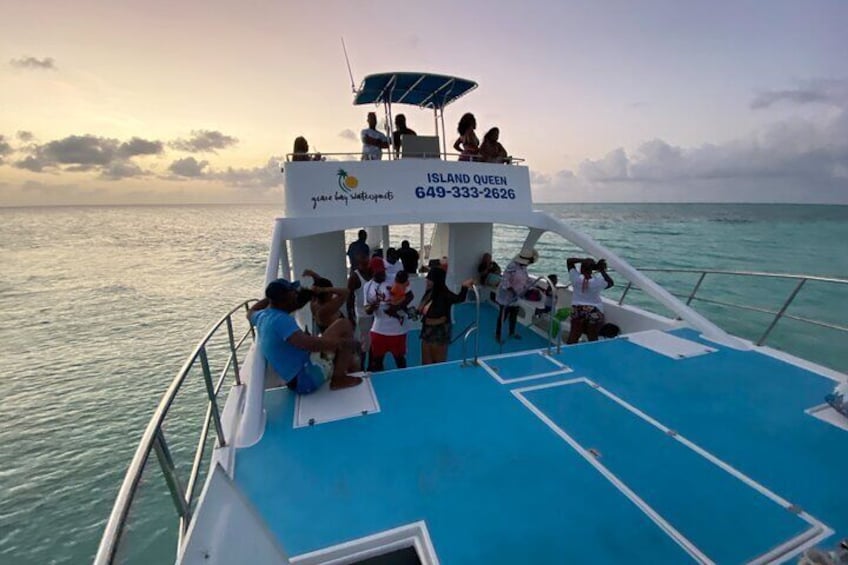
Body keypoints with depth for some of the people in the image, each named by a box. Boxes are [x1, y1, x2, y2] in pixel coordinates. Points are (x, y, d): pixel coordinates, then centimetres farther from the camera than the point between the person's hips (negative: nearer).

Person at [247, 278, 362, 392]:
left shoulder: (262, 316, 9)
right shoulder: (281, 319, -22)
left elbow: (250, 312, 36)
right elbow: (307, 343, -37)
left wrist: (271, 294, 34)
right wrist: (346, 342, -28)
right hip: (307, 377, -11)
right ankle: (339, 378, -7)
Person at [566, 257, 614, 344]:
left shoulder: (576, 278, -12)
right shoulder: (598, 281, -12)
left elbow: (569, 260, -2)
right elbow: (611, 283, 9)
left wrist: (583, 260, -11)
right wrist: (602, 271, 1)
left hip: (577, 310, 1)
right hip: (594, 312, -1)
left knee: (573, 336, 11)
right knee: (593, 338, 11)